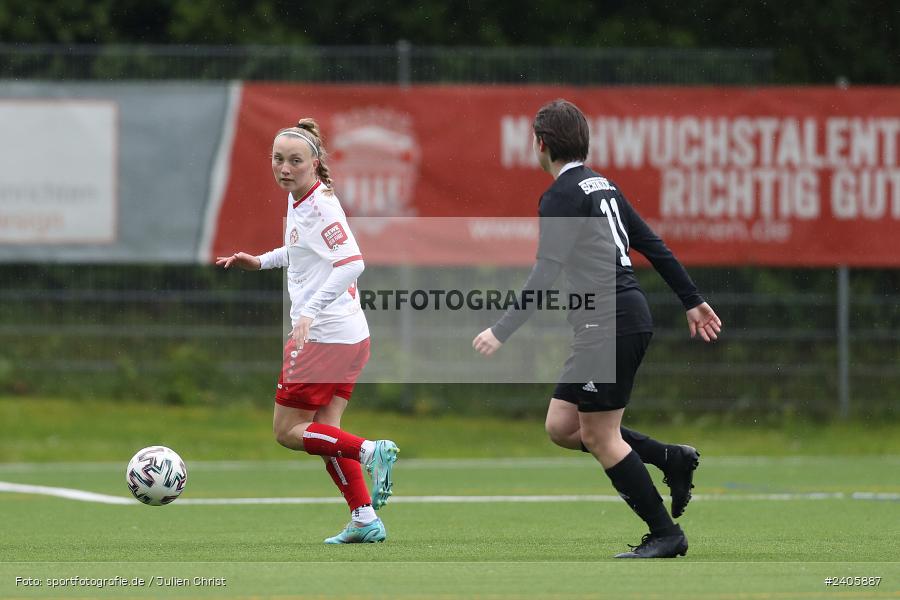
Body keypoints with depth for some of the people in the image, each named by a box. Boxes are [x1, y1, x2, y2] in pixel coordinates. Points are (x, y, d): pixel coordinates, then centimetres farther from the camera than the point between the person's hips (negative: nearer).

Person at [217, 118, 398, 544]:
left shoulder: (320, 206, -18)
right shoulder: (299, 200, 11)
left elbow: (352, 263, -29)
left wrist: (310, 311, -34)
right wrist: (260, 261, 24)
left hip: (323, 336, -9)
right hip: (349, 337, 9)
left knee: (287, 431, 0)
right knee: (323, 432, 12)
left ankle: (370, 451, -12)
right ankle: (365, 520, 8)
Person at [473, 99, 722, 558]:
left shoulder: (562, 196, -10)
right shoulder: (602, 186, 18)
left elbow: (545, 274, -19)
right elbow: (652, 245, 22)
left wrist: (502, 331, -22)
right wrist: (691, 300, 28)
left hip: (609, 325, -9)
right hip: (631, 318, 9)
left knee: (599, 436, -3)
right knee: (561, 427, 11)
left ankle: (665, 535, 1)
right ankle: (672, 459, 12)